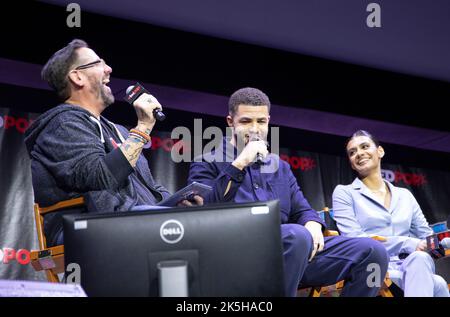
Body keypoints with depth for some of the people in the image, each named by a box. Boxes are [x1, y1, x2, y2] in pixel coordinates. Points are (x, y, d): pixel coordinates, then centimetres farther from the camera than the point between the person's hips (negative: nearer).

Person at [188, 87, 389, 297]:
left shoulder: (280, 167, 28)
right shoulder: (207, 163, 10)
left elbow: (301, 210, 24)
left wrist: (312, 225, -1)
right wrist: (239, 164, -9)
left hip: (293, 248, 6)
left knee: (372, 252, -13)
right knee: (296, 235, -39)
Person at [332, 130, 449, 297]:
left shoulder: (405, 196, 21)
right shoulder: (344, 193, 7)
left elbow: (427, 237, 18)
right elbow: (354, 239, -7)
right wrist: (410, 244, -15)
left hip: (409, 267, 5)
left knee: (419, 259, -35)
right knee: (435, 284, -35)